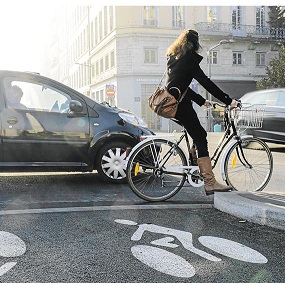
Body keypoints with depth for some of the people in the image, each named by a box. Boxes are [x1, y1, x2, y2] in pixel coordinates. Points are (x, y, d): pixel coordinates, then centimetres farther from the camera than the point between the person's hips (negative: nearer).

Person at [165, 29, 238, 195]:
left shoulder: (174, 57, 20)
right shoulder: (189, 58, -6)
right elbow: (205, 82, -12)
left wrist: (202, 101, 26)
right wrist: (229, 101, -9)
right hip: (179, 104, -9)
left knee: (199, 134, 20)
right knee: (200, 139, -9)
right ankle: (210, 183, -12)